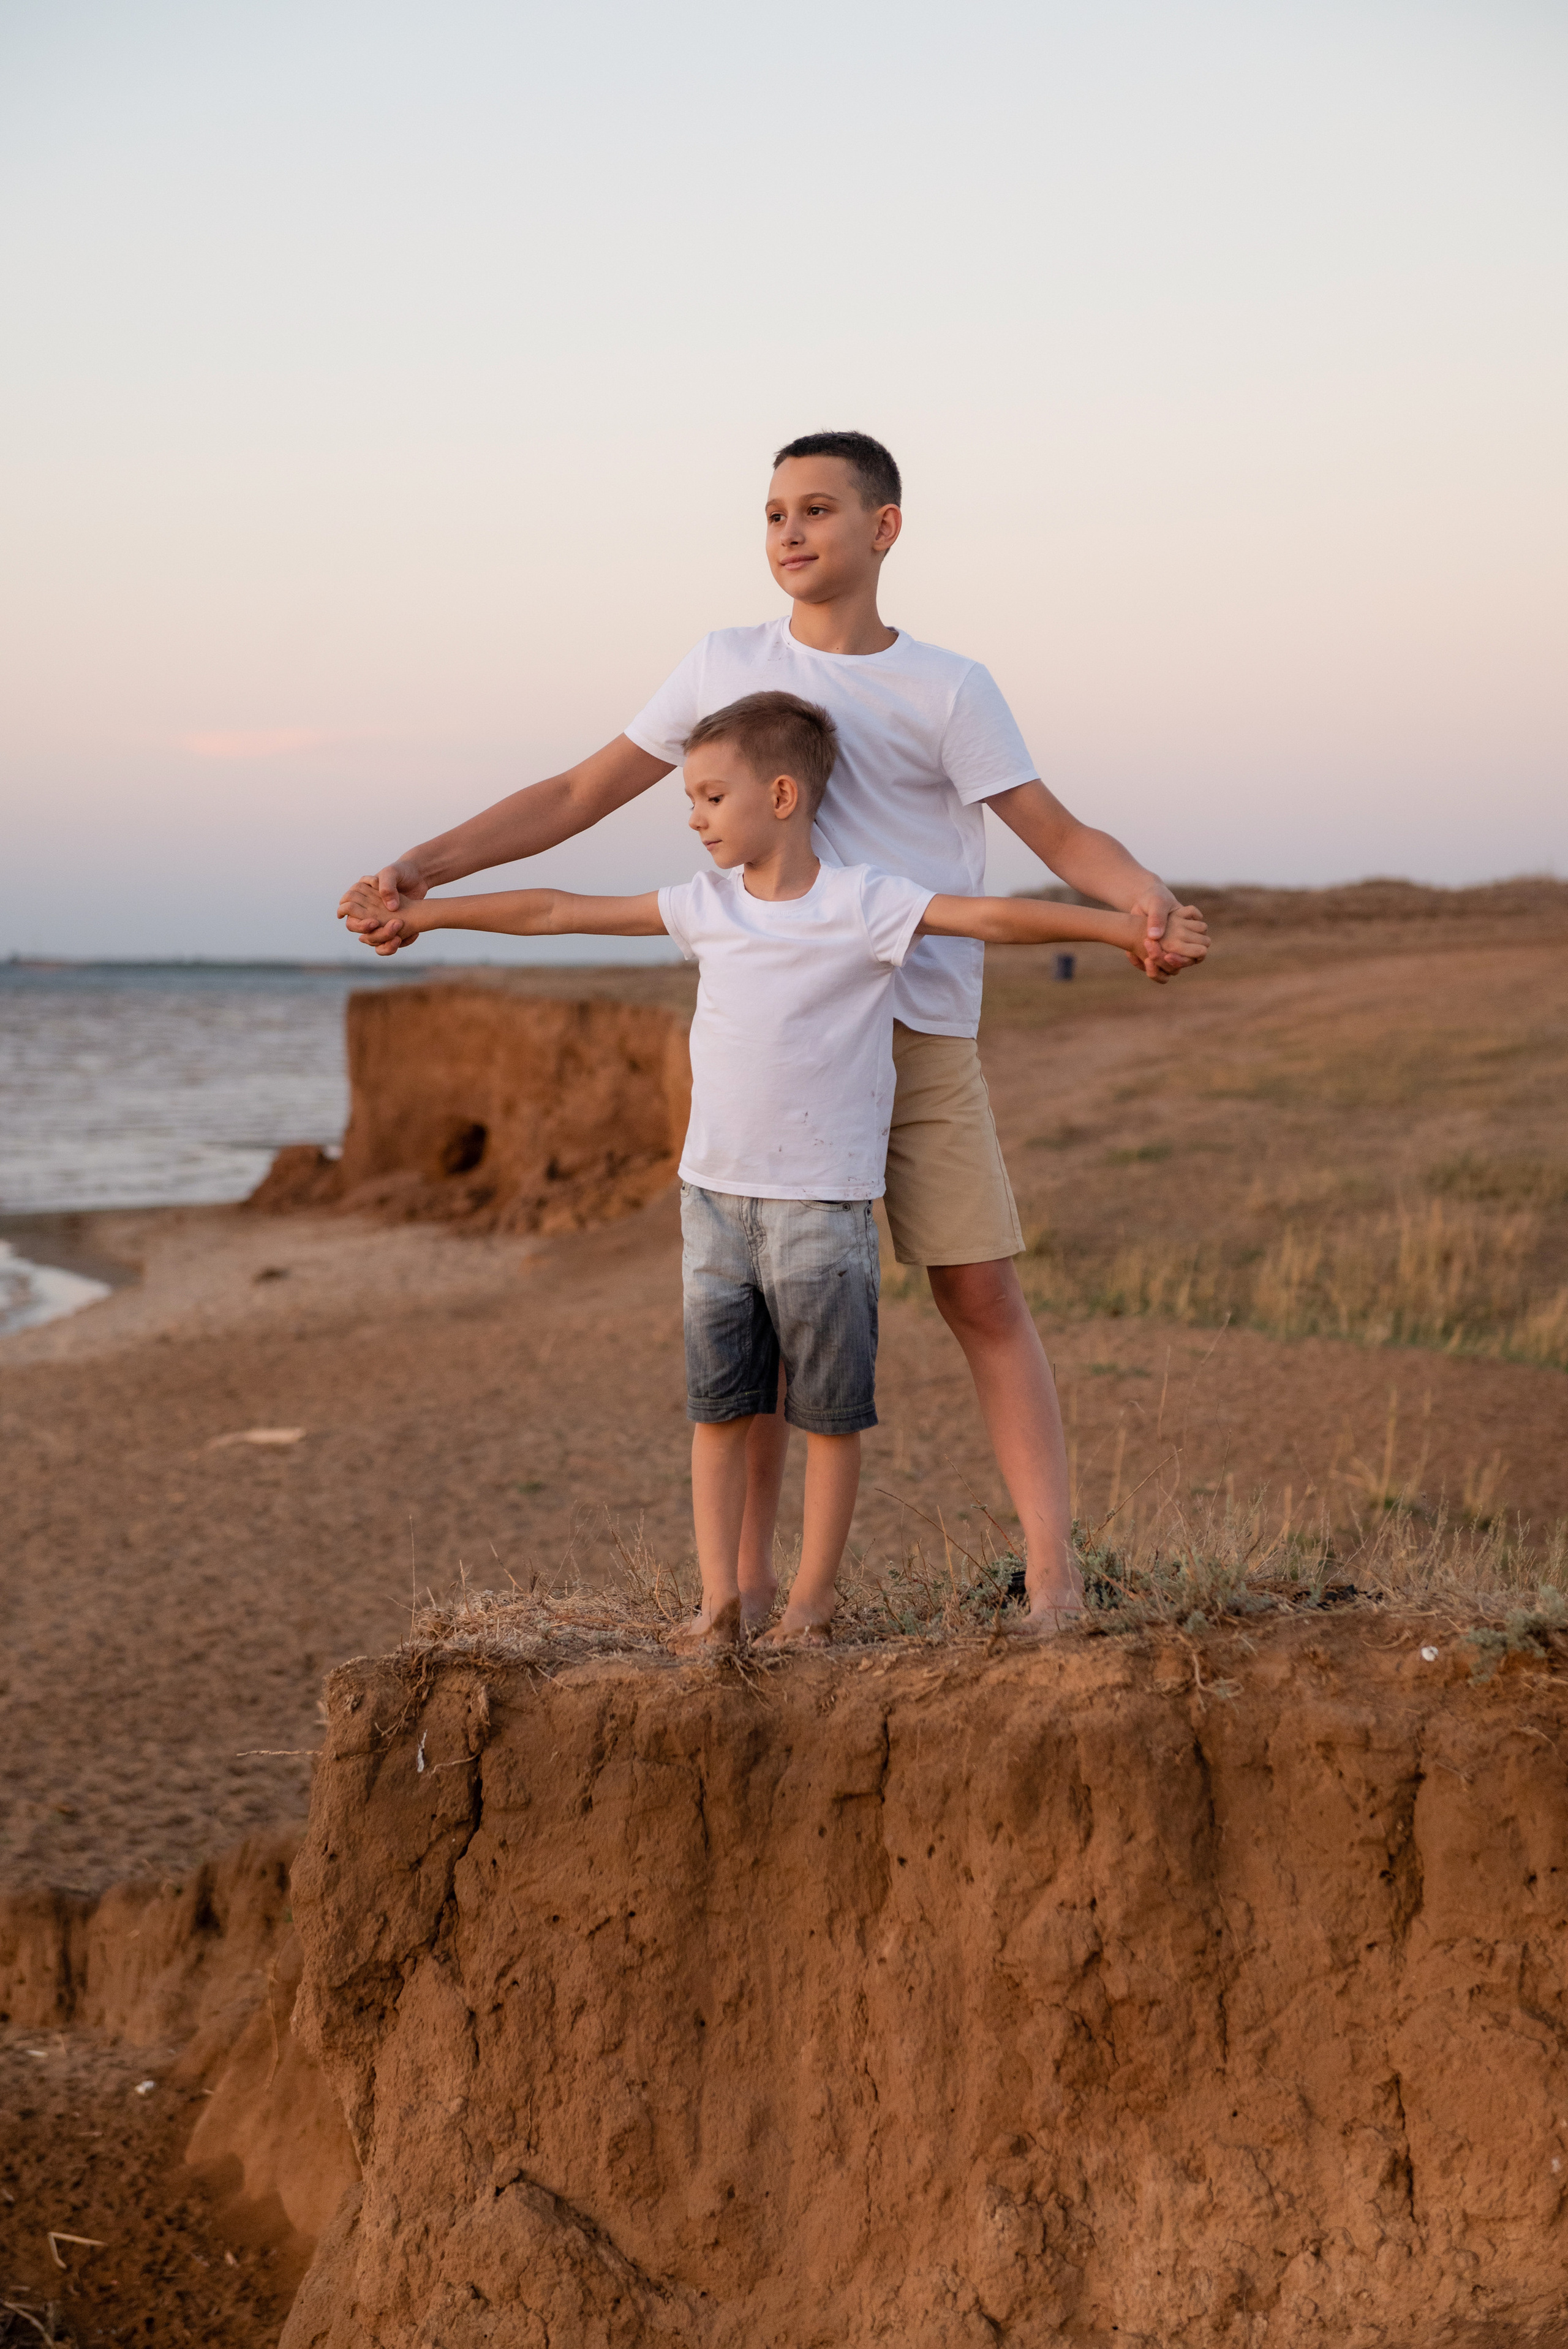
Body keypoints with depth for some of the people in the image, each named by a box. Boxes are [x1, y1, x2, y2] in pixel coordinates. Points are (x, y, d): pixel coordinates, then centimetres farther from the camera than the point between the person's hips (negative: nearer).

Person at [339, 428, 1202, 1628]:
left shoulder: (949, 690, 2)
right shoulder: (725, 667, 10)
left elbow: (1060, 834, -3)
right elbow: (578, 796, 12)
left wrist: (1145, 897, -25)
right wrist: (417, 872, 4)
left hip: (921, 1037, -2)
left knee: (984, 1298, -5)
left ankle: (1053, 1576, -3)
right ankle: (749, 1580, 11)